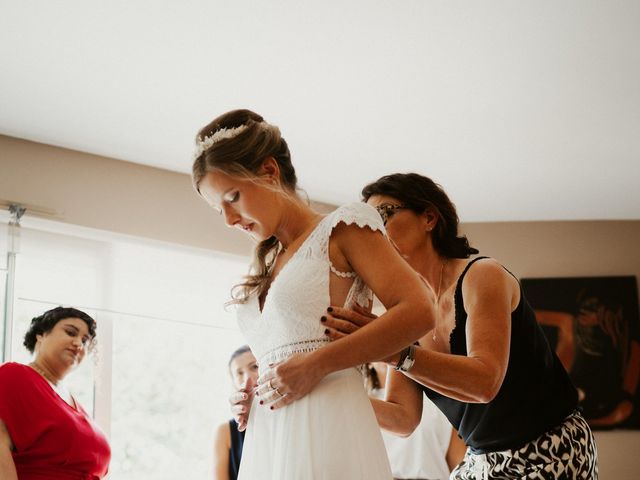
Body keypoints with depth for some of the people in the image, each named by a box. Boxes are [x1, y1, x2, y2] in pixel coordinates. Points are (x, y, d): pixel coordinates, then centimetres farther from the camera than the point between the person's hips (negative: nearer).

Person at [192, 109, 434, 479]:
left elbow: (417, 312, -11)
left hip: (328, 427, -7)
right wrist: (250, 397, 5)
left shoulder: (342, 227, 2)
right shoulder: (265, 269, 23)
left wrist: (317, 365, -14)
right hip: (267, 440, 7)